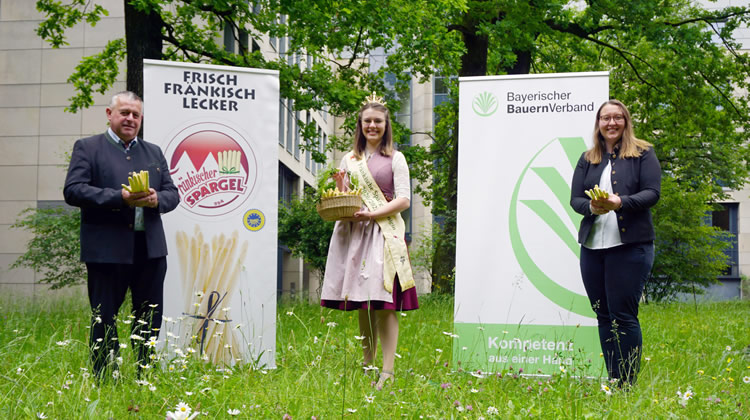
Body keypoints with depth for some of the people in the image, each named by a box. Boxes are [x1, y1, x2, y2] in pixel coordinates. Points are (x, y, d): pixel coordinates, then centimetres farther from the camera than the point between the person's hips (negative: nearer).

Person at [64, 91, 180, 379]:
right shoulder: (87, 148, 3)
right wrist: (120, 198, -19)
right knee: (104, 320, 1)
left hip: (150, 249, 5)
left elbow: (172, 193, 15)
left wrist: (156, 199, -10)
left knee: (150, 319, 9)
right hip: (107, 249, -4)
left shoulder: (154, 152, 18)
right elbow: (73, 190, -9)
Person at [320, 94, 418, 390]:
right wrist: (339, 191, -3)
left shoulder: (395, 159, 5)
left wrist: (372, 213, -14)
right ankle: (367, 364, 15)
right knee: (362, 303, 6)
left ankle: (387, 371, -14)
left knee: (384, 302, -12)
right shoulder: (350, 159, 16)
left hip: (384, 231, -4)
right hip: (354, 233, 4)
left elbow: (403, 200, -2)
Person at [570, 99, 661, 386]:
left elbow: (652, 193, -5)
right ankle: (612, 382, 13)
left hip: (630, 245, -5)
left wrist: (620, 202, -22)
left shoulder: (643, 153, 4)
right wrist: (592, 207, -13)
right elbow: (575, 198, 10)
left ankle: (628, 384, -3)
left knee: (623, 316, -8)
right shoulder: (587, 159, 16)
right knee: (603, 316, 7)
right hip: (593, 246, 5)